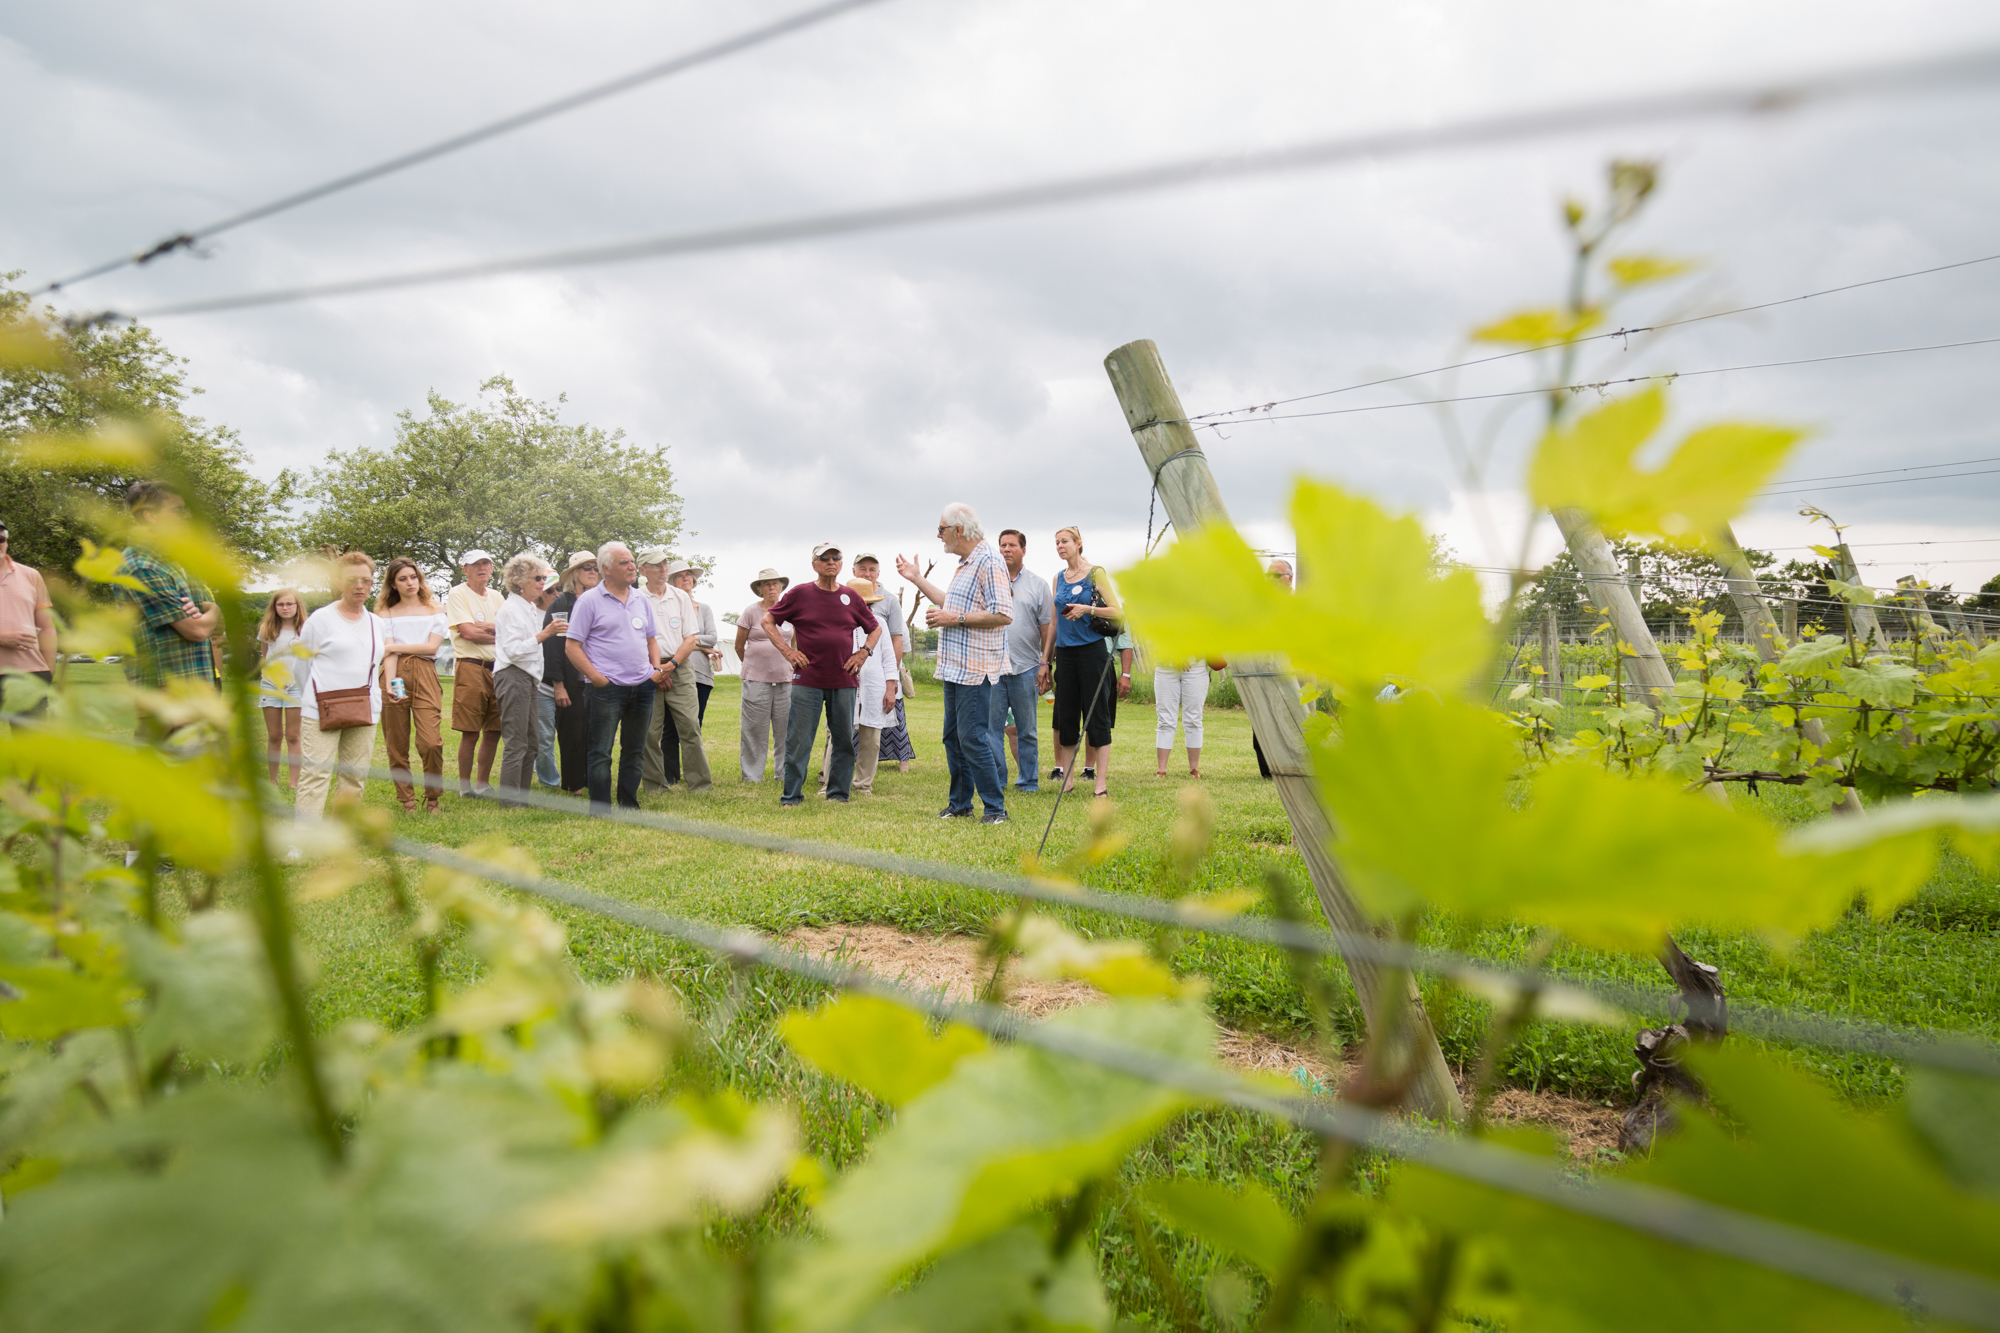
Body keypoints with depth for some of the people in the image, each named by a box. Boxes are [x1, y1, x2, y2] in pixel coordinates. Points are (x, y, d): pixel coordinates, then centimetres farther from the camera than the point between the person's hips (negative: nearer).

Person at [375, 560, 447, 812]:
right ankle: (406, 800, 13)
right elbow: (388, 654, 0)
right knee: (396, 745, 1)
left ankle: (432, 798, 4)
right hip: (396, 677, 1)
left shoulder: (435, 610, 14)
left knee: (431, 742, -13)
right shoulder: (387, 614, 14)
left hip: (425, 677, -1)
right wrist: (390, 685, -15)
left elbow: (432, 647, 0)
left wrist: (396, 646, -1)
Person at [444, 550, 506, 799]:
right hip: (470, 668, -6)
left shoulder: (496, 597, 17)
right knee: (470, 733, -5)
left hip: (497, 668, 6)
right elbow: (469, 633, -12)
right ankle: (465, 787, 6)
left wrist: (485, 627, -10)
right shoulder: (458, 595, -1)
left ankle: (484, 784, 18)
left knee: (493, 731, 7)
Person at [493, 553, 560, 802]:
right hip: (513, 677, -9)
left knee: (532, 743, 9)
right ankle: (509, 799, -4)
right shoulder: (511, 608, -9)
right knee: (516, 743, -8)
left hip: (529, 678, 9)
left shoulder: (532, 609, 19)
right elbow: (512, 649, -18)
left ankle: (523, 794, 15)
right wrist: (543, 635, -23)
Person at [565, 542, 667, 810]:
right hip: (608, 688, -5)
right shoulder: (589, 600, -3)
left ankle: (629, 805, 21)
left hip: (643, 687, 6)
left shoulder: (641, 599, 13)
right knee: (601, 752, -3)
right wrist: (598, 678, -13)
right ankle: (600, 810, 3)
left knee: (635, 750, 11)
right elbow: (572, 646, -6)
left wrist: (656, 670, 6)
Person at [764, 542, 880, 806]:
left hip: (844, 681, 3)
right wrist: (787, 650, -3)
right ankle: (791, 795, 7)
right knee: (798, 740, -2)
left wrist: (864, 652, 6)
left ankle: (838, 793, 18)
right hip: (807, 680, -3)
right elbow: (768, 620, 7)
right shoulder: (799, 594, 1)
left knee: (845, 740, 7)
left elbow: (875, 628, 21)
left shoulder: (851, 598, 9)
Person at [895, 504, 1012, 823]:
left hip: (975, 668, -10)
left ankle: (995, 807, -1)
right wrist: (916, 578, 31)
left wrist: (955, 619, -18)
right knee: (953, 737, 13)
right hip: (955, 666, 10)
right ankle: (960, 803, 23)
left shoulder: (989, 562, -14)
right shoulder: (964, 564, 18)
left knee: (972, 738, -9)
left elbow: (1003, 615, -22)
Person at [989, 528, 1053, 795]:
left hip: (1026, 668, -1)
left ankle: (1028, 781, 15)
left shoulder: (1038, 584, 7)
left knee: (1026, 730, 6)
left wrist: (1045, 663, -4)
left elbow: (1047, 627, 4)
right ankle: (995, 780, 10)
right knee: (992, 726, 1)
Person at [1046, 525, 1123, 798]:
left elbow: (1118, 613, -6)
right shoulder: (1058, 578, 13)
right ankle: (1066, 777, 14)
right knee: (1066, 715, 6)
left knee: (1096, 714, -5)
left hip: (1091, 650, -5)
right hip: (1065, 651, 5)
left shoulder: (1095, 573, -2)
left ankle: (1101, 782, -4)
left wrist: (1087, 609, -19)